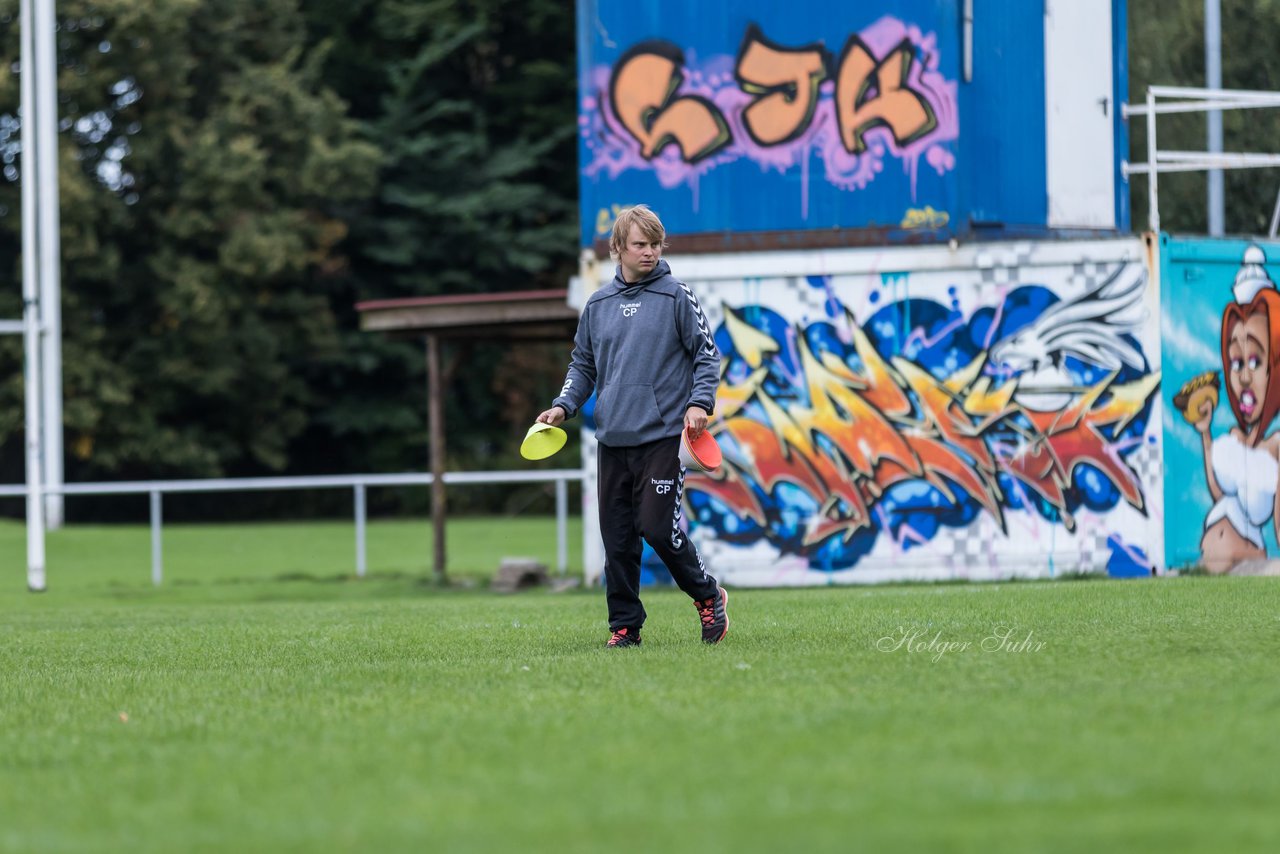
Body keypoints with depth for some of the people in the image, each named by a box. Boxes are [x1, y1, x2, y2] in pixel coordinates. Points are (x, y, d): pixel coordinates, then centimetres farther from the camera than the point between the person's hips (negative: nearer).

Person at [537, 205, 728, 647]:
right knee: (617, 538, 4)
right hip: (612, 440, 4)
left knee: (658, 527, -11)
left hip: (661, 436, -4)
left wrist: (699, 402, -12)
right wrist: (564, 406, 4)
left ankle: (708, 596, 11)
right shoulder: (598, 305, 12)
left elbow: (706, 354, 1)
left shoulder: (676, 295, 0)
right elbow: (583, 364, 20)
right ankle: (624, 624, 12)